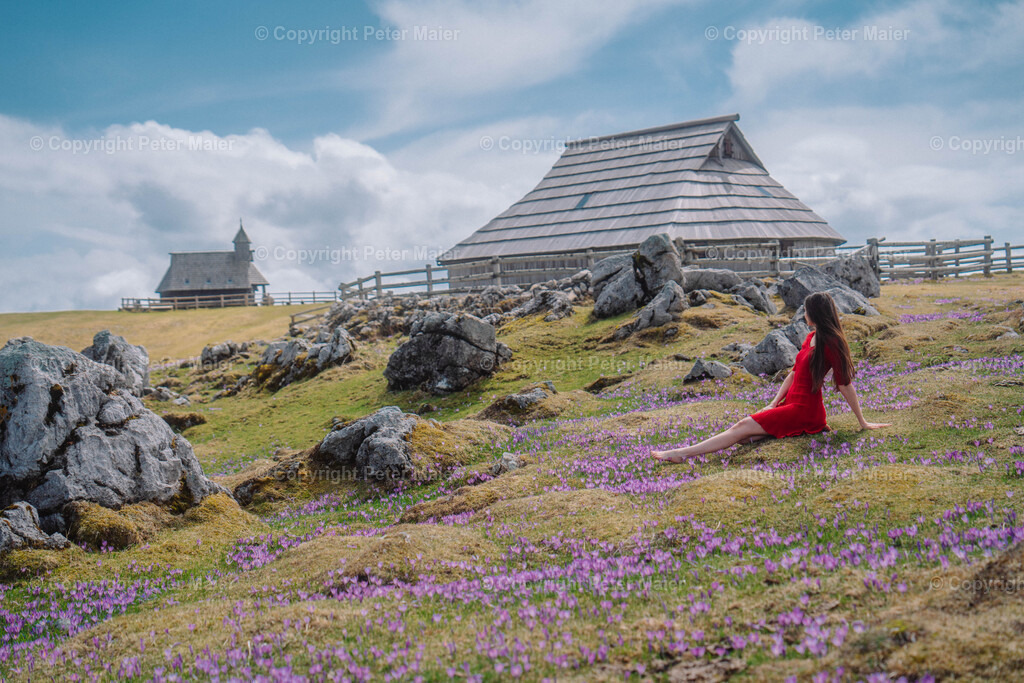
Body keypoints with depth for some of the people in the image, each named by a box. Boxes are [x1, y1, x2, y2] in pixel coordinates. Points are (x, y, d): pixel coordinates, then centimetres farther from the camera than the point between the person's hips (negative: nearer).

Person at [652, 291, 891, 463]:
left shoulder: (830, 344, -16)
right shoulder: (811, 337, 13)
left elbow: (845, 385, -14)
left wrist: (862, 422, -10)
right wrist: (775, 402, 9)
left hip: (804, 411, -10)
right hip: (791, 403, 10)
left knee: (743, 428, -16)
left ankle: (683, 453, -19)